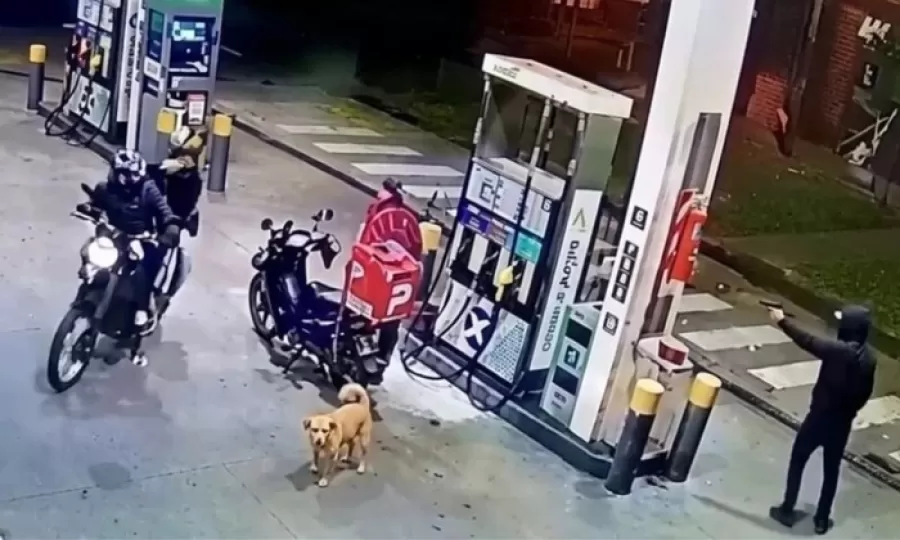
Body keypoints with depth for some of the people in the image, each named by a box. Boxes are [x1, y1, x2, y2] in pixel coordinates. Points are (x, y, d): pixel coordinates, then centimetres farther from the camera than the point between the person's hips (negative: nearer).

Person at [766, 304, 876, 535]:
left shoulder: (838, 350, -24)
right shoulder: (868, 359, -3)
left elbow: (806, 340, -15)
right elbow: (865, 393, 7)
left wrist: (782, 320, -3)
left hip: (820, 417, -5)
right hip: (842, 423, 5)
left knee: (797, 461, 13)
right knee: (831, 470, 17)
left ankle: (787, 510, 20)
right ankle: (822, 519, 24)